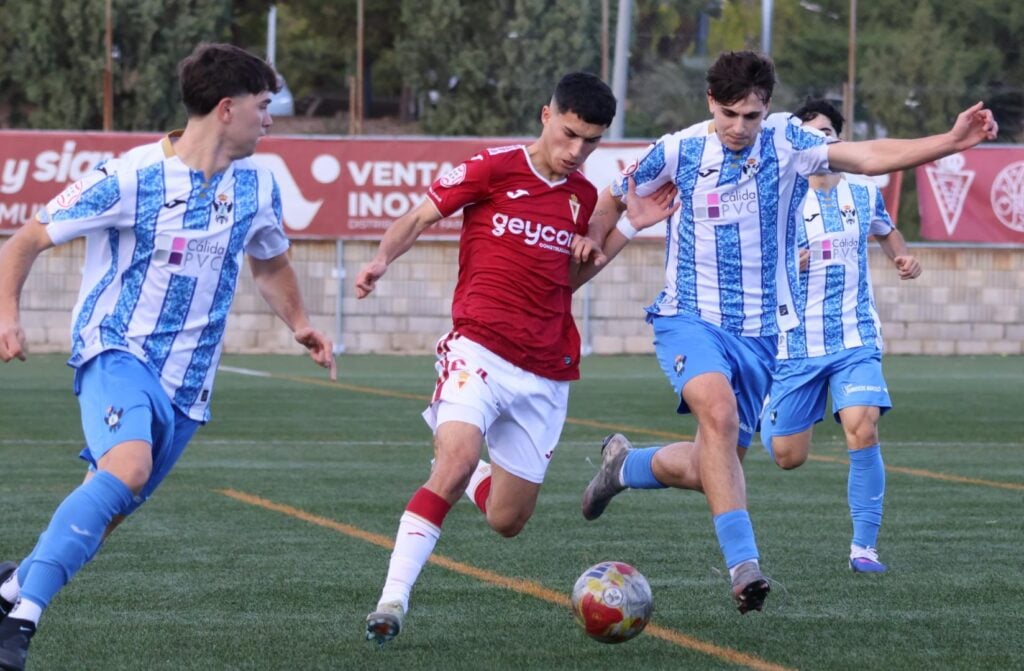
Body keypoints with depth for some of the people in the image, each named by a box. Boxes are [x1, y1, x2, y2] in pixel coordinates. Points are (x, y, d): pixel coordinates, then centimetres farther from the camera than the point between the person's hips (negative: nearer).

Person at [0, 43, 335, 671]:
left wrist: (300, 323, 11)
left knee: (105, 512, 6)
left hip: (187, 384, 6)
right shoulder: (130, 178, -11)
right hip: (117, 352, -6)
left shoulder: (258, 184, 7)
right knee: (127, 466, -33)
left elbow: (271, 262, 28)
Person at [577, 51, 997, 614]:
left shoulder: (786, 142, -5)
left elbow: (869, 157, -19)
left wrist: (952, 141, -32)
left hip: (760, 332, 3)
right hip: (690, 319, -3)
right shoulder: (678, 151, -5)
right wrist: (575, 272, 5)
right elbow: (612, 201, 12)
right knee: (720, 410, -32)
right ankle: (743, 563, -34)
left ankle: (624, 463, 38)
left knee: (708, 470, 6)